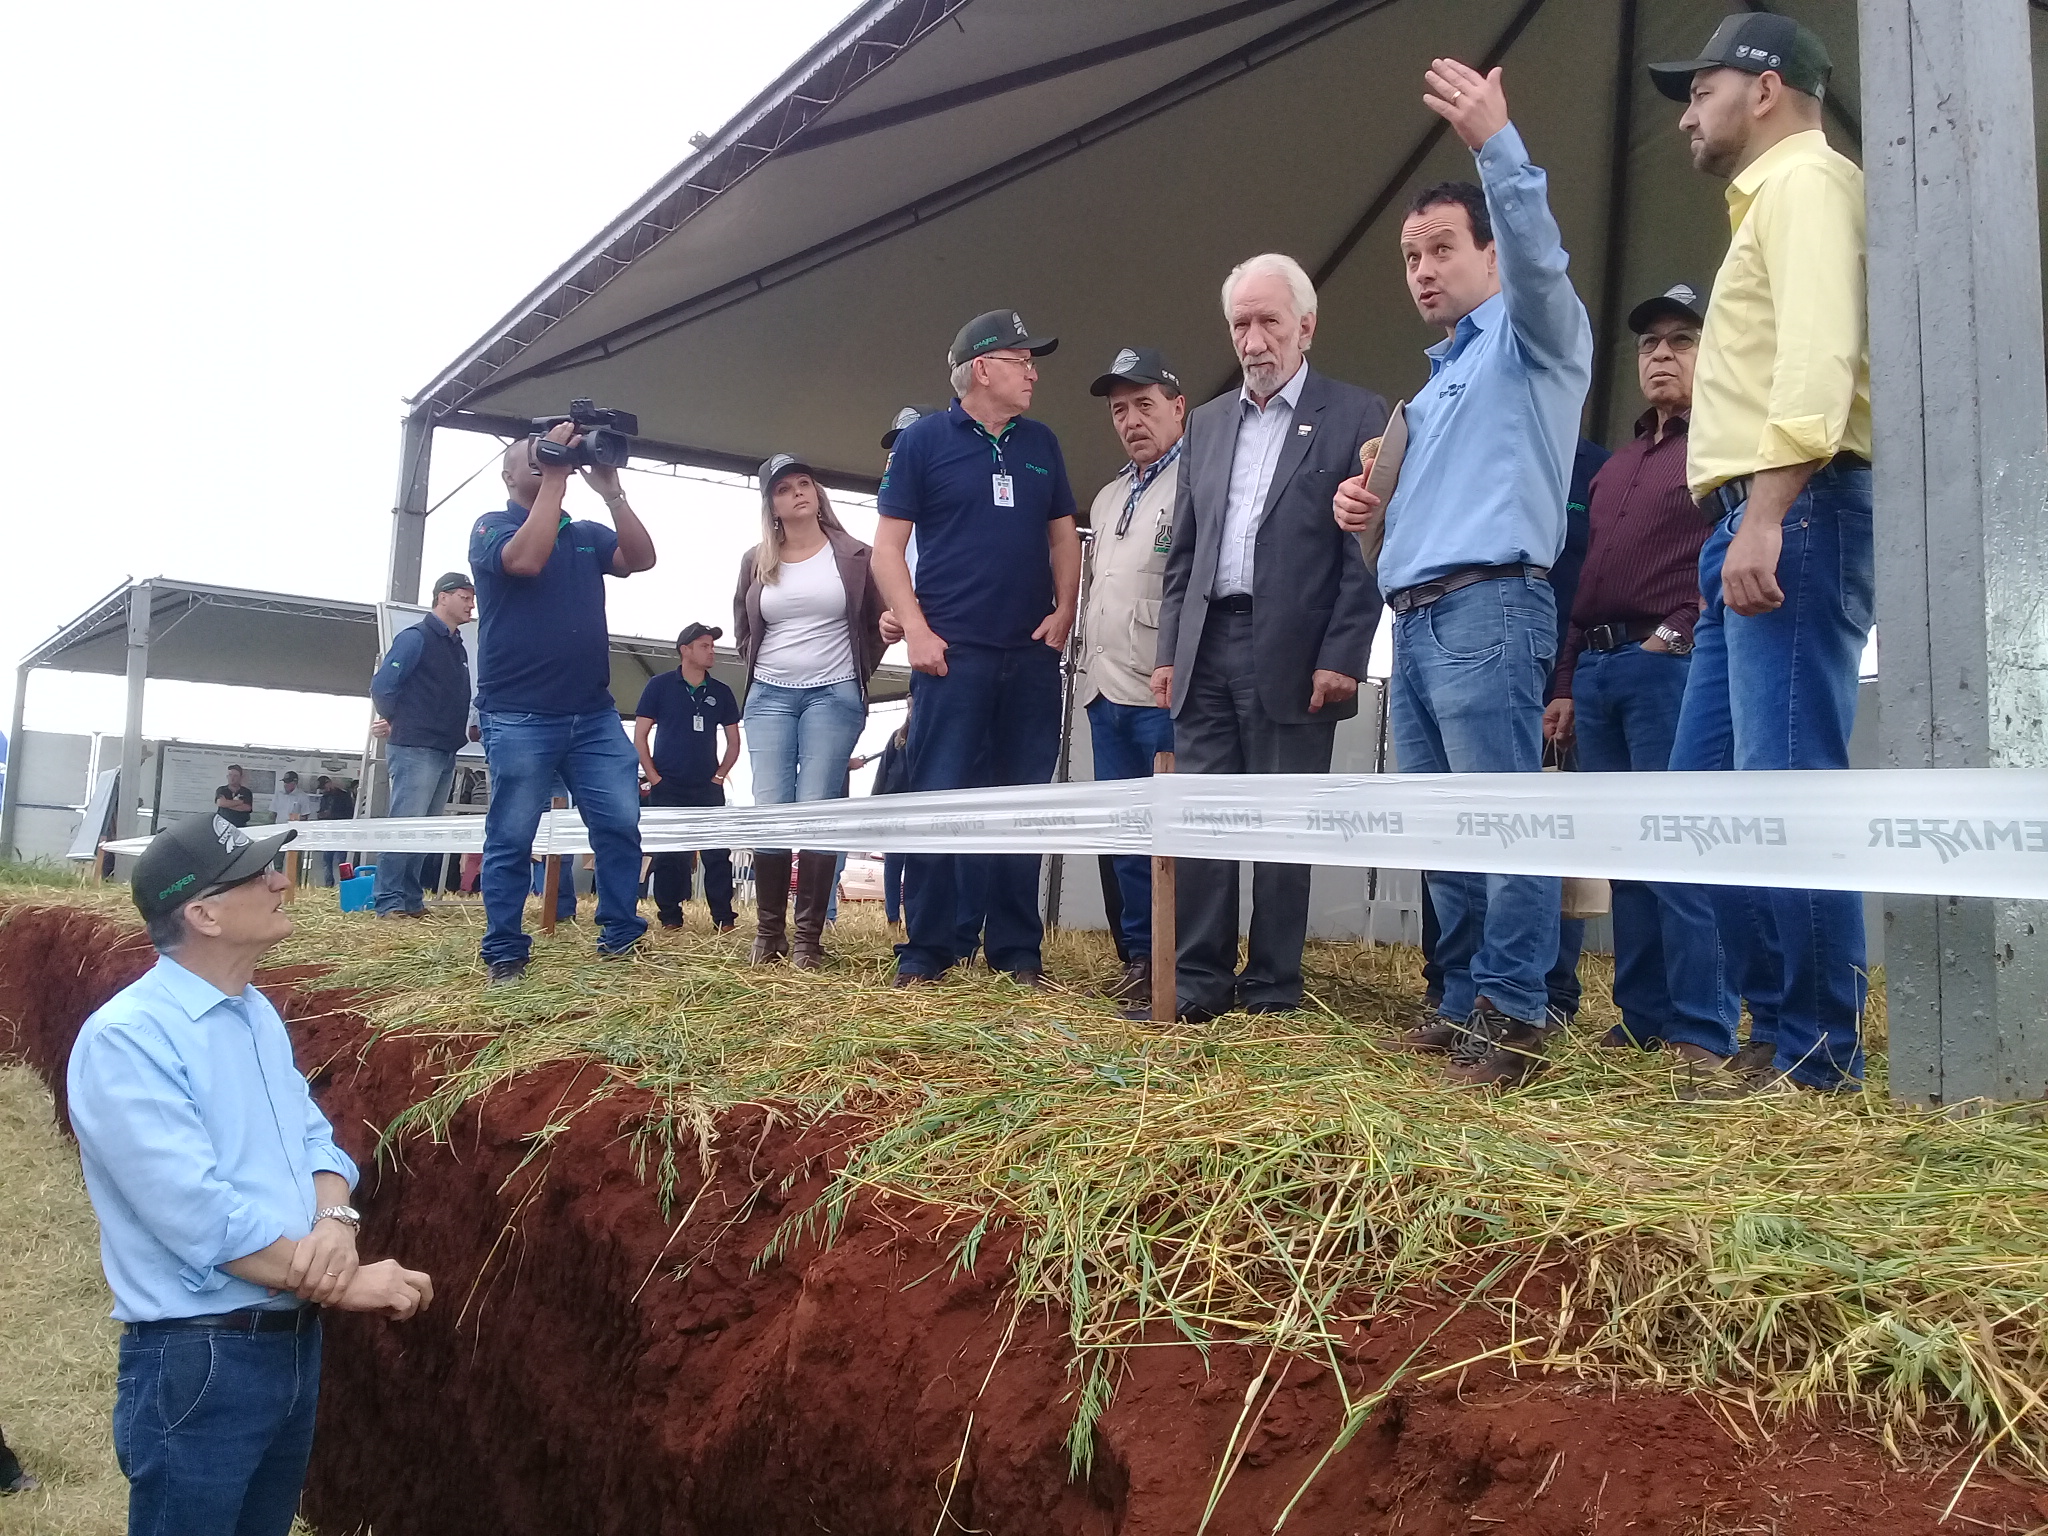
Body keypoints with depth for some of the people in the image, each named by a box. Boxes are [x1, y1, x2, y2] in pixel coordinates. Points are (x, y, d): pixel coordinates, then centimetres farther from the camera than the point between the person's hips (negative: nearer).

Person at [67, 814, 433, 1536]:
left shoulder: (259, 1013, 8)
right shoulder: (126, 1039, -20)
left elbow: (315, 1138, 9)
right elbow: (200, 1217, -25)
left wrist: (335, 1221, -13)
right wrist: (348, 1284, -20)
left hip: (296, 1340, 8)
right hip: (197, 1359, -8)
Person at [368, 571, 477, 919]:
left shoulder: (458, 648, 17)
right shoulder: (415, 638, -6)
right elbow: (382, 687, -10)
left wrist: (466, 727, 8)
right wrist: (397, 723, 2)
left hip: (446, 753, 8)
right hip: (415, 749, -8)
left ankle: (411, 900, 13)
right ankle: (389, 902, -8)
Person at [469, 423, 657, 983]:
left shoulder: (587, 534, 16)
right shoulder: (492, 527, 2)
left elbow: (642, 559, -1)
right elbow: (526, 558, -20)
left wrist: (611, 491, -9)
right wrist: (555, 475, -15)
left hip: (594, 714, 5)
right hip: (519, 716, -4)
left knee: (621, 823, -1)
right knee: (511, 839, -1)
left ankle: (621, 936, 9)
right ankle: (504, 953, 7)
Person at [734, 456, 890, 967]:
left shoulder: (854, 555, 2)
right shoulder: (755, 561, 10)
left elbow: (879, 621, 10)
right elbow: (742, 629, 23)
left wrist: (856, 672, 7)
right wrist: (764, 668, 14)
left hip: (834, 697, -2)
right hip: (769, 697, 2)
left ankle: (808, 938, -2)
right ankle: (769, 931, 7)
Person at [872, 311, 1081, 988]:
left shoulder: (1040, 443, 14)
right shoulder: (924, 439, 1)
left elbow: (1063, 534, 18)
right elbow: (887, 545, -1)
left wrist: (1063, 612, 2)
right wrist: (916, 629, -11)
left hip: (1033, 654, 4)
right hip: (952, 652, -4)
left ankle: (1017, 950, 13)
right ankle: (926, 950, 4)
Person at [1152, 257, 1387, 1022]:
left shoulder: (1357, 416, 2)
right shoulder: (1206, 423, 18)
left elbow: (1368, 549, -4)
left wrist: (1341, 658, -12)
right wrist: (1168, 650, 9)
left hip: (1294, 656, -4)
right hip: (1208, 647, 5)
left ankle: (1272, 988, 10)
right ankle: (1198, 980, 7)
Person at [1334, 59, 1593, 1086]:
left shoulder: (1532, 338, 5)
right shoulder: (1438, 379, 28)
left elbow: (1538, 256, -17)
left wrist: (1496, 143, -30)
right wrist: (1369, 508, 12)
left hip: (1488, 607, -9)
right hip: (1414, 618, 9)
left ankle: (1514, 1013, -8)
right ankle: (1465, 1004, 13)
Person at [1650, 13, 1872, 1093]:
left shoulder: (1805, 177, 0)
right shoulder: (1769, 197, 29)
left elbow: (1820, 354, -17)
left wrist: (1766, 513, -25)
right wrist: (1745, 519, 16)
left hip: (1795, 513, -10)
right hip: (1753, 521, 10)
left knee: (1787, 781, -12)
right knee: (1706, 784, 8)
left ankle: (1817, 1054, -6)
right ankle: (1774, 1021, 14)